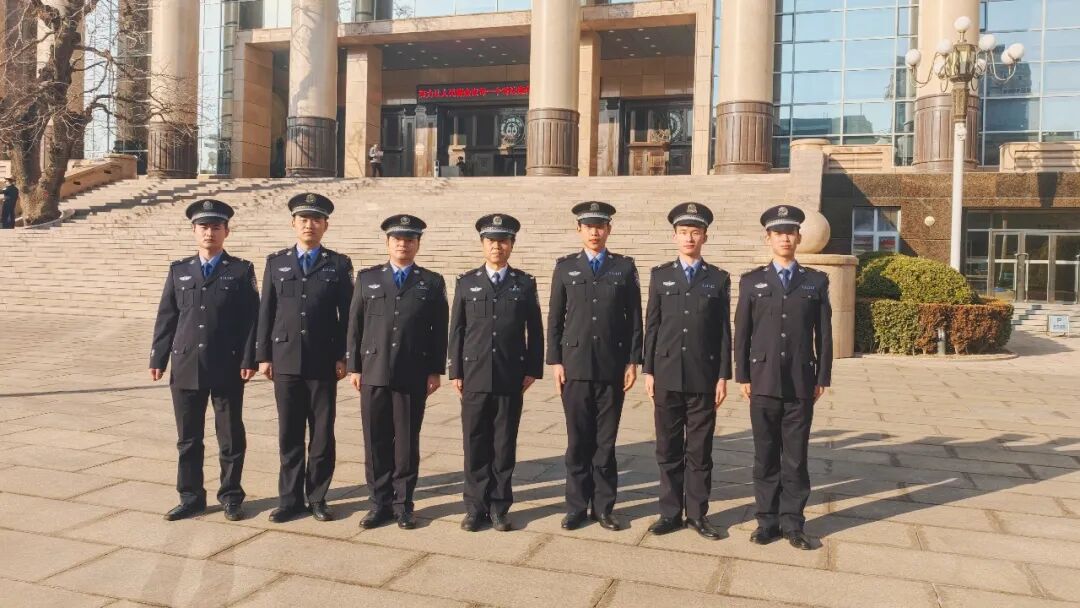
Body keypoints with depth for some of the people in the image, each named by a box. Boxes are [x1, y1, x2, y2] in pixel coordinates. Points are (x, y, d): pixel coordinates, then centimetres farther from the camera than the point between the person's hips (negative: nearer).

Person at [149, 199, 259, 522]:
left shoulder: (241, 270, 2)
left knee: (231, 437, 6)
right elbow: (166, 318, 10)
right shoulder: (179, 270, 11)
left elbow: (251, 318, -3)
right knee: (188, 438, 10)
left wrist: (248, 360, -10)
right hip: (186, 367, 3)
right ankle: (191, 497, 22)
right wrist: (158, 359, 4)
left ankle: (231, 496, 19)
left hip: (227, 368, -3)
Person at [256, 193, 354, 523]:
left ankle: (317, 497, 16)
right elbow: (266, 311, 7)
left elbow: (347, 314, 1)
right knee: (289, 433, 8)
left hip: (323, 362, -1)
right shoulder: (276, 262, 9)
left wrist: (344, 356, -5)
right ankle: (290, 498, 18)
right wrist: (263, 355, 2)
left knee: (322, 433, 4)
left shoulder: (339, 264, 4)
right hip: (285, 359, 2)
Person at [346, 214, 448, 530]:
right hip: (374, 373, 1)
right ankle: (380, 503, 17)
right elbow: (355, 325, 9)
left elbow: (439, 331, 3)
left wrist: (436, 371, -2)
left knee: (407, 442, 5)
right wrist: (353, 367, 4)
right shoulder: (367, 278, 10)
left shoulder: (432, 282, 7)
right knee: (376, 441, 6)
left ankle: (403, 504, 16)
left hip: (413, 376, -1)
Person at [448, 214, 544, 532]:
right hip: (475, 377, 1)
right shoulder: (466, 282, 7)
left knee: (504, 445, 5)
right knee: (475, 444, 5)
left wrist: (532, 370, 1)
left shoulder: (525, 283, 6)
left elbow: (535, 330, 6)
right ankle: (476, 507, 16)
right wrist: (456, 371, 2)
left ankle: (499, 507, 17)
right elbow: (456, 330, 6)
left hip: (511, 380, 0)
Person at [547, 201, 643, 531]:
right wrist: (555, 361, 0)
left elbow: (634, 318, 5)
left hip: (612, 367, 0)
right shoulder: (565, 267, 7)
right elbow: (555, 317, 6)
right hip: (575, 366, 0)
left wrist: (633, 361, -1)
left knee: (606, 441, 6)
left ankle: (603, 506, 17)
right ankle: (576, 506, 17)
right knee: (578, 441, 6)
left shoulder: (624, 267, 6)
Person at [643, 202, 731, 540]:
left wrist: (723, 376, -2)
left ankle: (697, 513, 17)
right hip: (667, 375, 1)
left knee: (700, 450, 6)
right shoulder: (660, 275, 7)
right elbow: (652, 326, 6)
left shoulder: (718, 279, 6)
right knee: (669, 448, 7)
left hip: (703, 377, -1)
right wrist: (648, 370, 1)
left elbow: (724, 331, 4)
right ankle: (670, 512, 17)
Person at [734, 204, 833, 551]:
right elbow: (741, 333, 4)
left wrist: (822, 377, 1)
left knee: (796, 457, 5)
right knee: (765, 456, 7)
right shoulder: (752, 281, 6)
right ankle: (768, 521, 17)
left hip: (801, 385, 0)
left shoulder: (816, 281, 7)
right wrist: (743, 377, -1)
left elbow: (824, 333, 6)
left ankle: (792, 522, 15)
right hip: (763, 383, 0)